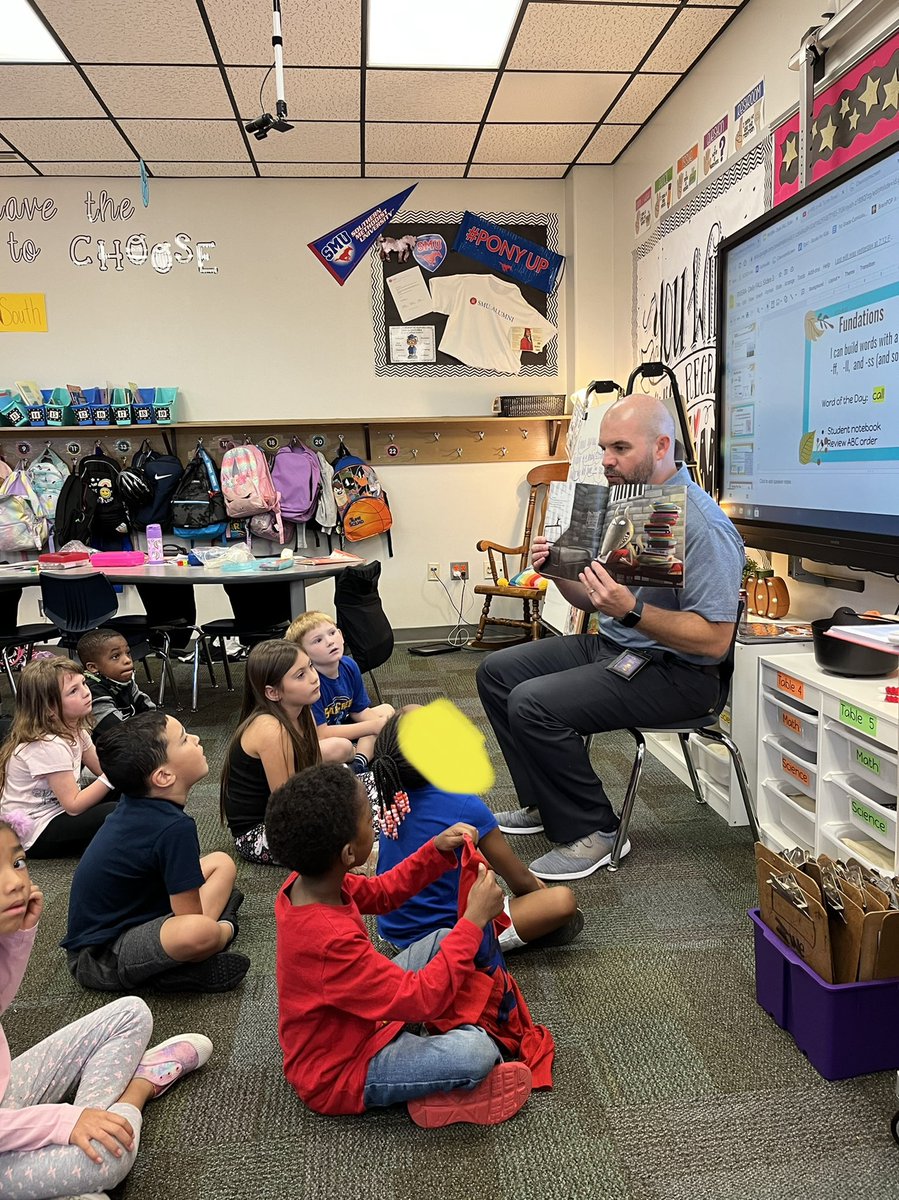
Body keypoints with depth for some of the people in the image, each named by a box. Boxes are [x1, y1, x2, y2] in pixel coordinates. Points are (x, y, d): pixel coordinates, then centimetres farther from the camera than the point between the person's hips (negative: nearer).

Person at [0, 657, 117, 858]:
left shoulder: (73, 728, -1)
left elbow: (103, 768, 4)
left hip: (58, 807, 9)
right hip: (36, 834, -9)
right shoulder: (48, 746, -28)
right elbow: (74, 806, -26)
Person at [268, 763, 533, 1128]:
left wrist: (437, 851, -6)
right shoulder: (330, 941, -38)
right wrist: (474, 920, -27)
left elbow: (381, 893, 7)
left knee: (445, 940, 9)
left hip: (359, 1017, 9)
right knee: (475, 1055, -28)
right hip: (339, 1074, -9)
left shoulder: (307, 882, -11)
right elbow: (421, 998, -33)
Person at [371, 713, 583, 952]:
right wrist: (536, 887, 15)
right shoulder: (465, 806, -23)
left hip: (393, 932, 7)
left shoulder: (393, 799, -3)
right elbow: (519, 881, -8)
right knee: (563, 900, -14)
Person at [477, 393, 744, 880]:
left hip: (675, 671, -10)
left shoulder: (702, 524, -21)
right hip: (611, 646, 10)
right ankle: (544, 804, 18)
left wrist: (631, 610, -34)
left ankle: (592, 831, -4)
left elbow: (714, 639, -24)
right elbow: (595, 600, 13)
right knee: (497, 671, 8)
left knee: (533, 703, -24)